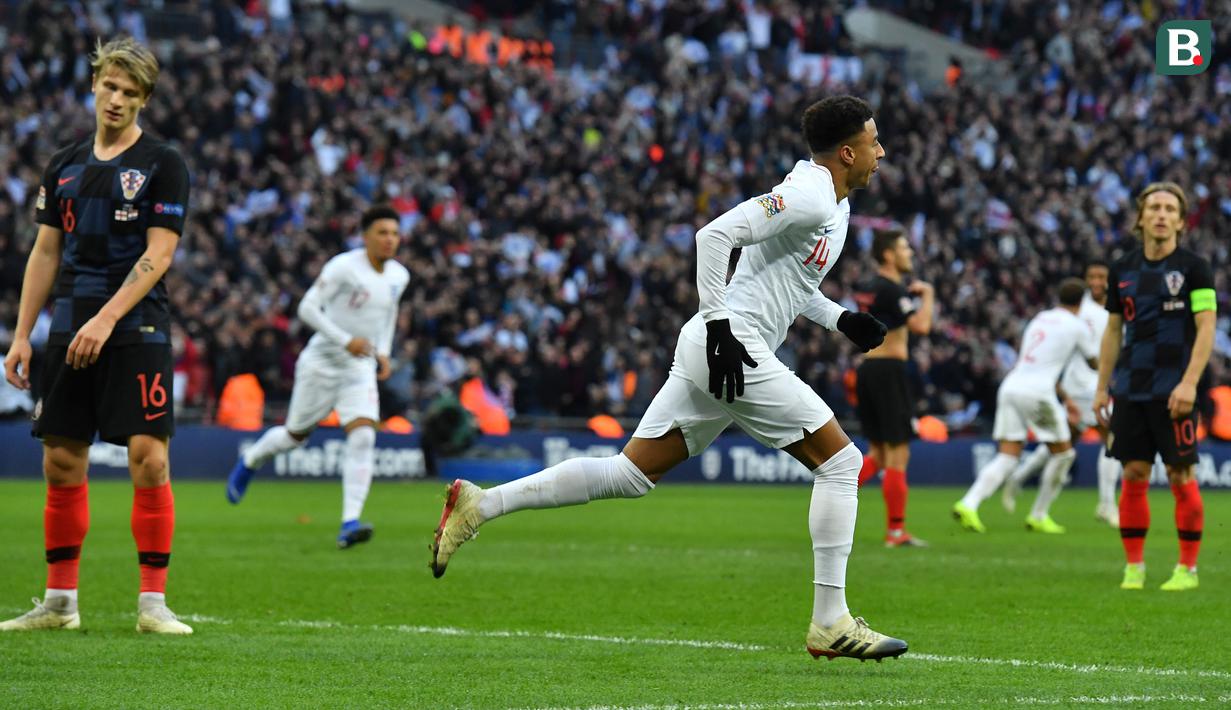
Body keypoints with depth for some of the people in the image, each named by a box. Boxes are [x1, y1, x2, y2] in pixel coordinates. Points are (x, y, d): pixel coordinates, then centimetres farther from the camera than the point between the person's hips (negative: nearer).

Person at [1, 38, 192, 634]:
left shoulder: (162, 164, -2)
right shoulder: (65, 166, 13)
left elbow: (158, 254, -10)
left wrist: (105, 320, -18)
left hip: (136, 332, -5)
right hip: (69, 332, 5)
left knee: (149, 459, -11)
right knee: (61, 463, 5)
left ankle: (152, 603, -6)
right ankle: (59, 602, 14)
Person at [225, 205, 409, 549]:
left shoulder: (399, 276, 4)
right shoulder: (344, 267, -17)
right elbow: (308, 308, -18)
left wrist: (383, 353, 11)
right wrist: (345, 340, -25)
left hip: (360, 368, 4)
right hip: (322, 362, -4)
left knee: (363, 436, -18)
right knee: (296, 435, 11)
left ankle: (350, 524, -23)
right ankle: (248, 463, 45)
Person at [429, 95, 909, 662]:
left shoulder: (834, 203, 19)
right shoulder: (808, 197, -13)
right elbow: (715, 235, -21)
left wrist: (840, 318, 20)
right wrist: (720, 327, -23)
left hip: (717, 353, 10)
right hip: (734, 349, -10)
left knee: (629, 475, 7)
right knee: (840, 462, -6)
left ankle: (480, 504, 4)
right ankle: (830, 624, -6)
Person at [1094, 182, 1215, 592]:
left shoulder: (1193, 268, -4)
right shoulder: (1123, 271, 10)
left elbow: (1206, 328, -10)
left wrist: (1189, 383, -19)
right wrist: (1102, 387, 11)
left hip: (1173, 392, -4)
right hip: (1130, 390, 4)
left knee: (1181, 477, -2)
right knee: (1133, 476, 3)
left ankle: (1188, 568, 6)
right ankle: (1133, 566, 10)